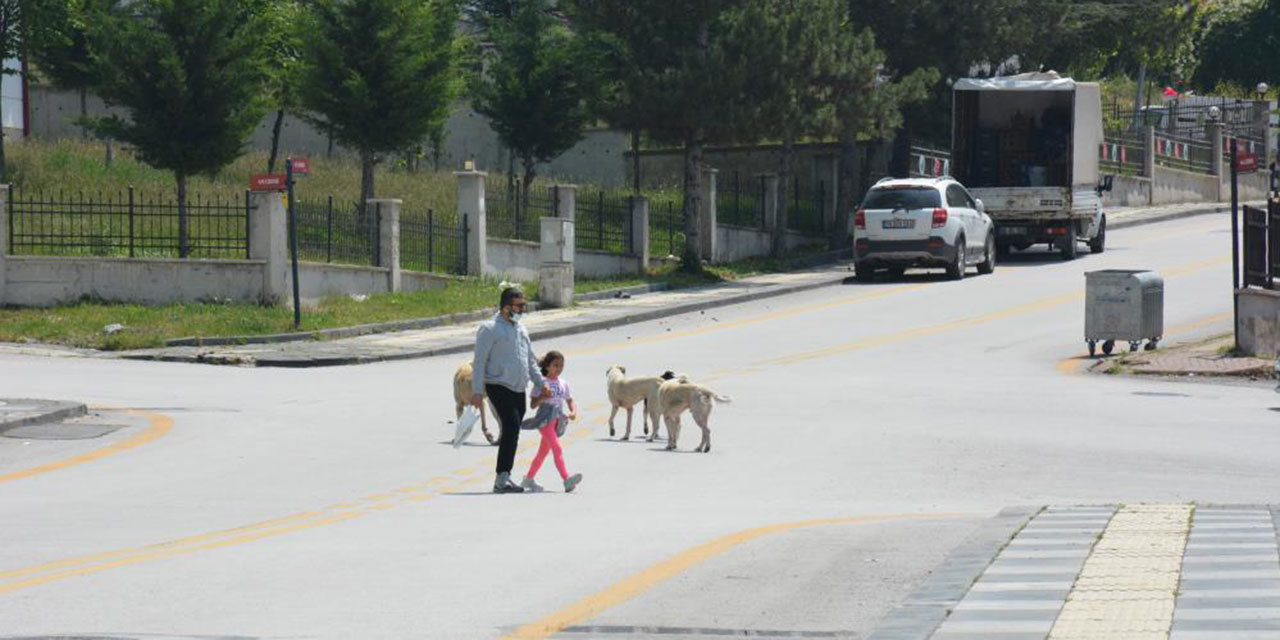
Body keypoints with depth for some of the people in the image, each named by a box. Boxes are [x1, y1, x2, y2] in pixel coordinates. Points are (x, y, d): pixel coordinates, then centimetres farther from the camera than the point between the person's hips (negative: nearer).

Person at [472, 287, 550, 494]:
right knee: (512, 427, -20)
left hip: (519, 389, 8)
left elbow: (530, 360, 27)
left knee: (512, 433, 7)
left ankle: (503, 478, 13)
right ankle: (502, 478, -22)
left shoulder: (520, 329, 20)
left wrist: (541, 383, 18)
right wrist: (477, 391, -14)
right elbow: (479, 361, -8)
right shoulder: (490, 329, -4)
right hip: (499, 387, -8)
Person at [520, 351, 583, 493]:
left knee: (543, 451, 13)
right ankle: (566, 479, -28)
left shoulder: (563, 384, 14)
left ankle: (529, 479, 25)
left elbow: (570, 402, 15)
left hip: (557, 421, 7)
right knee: (557, 449, -18)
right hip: (545, 419, -7)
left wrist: (573, 412, -5)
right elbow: (533, 404, -5)